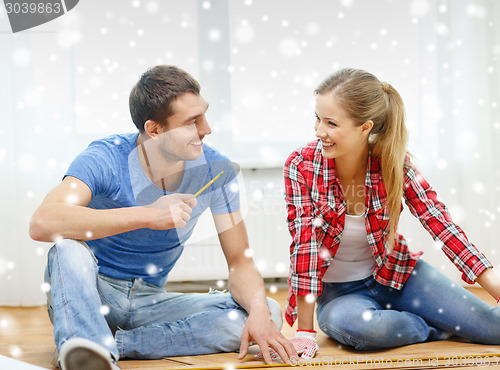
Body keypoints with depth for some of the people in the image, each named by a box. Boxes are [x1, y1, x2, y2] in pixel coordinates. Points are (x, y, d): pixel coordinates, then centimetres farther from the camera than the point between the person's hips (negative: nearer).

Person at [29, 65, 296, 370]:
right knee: (70, 247, -35)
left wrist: (258, 311, -28)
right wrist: (147, 215, -39)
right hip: (92, 293, -4)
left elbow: (240, 262, -5)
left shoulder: (217, 170, -8)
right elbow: (42, 224, -36)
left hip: (150, 301, 4)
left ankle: (108, 344, -26)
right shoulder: (106, 159, -19)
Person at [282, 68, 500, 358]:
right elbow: (305, 244, -20)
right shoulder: (301, 167, -18)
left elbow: (441, 225, -18)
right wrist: (305, 331, -22)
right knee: (351, 324, -38)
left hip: (395, 274, 1)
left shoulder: (395, 164, -14)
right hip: (338, 291, 0)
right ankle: (442, 328, -10)